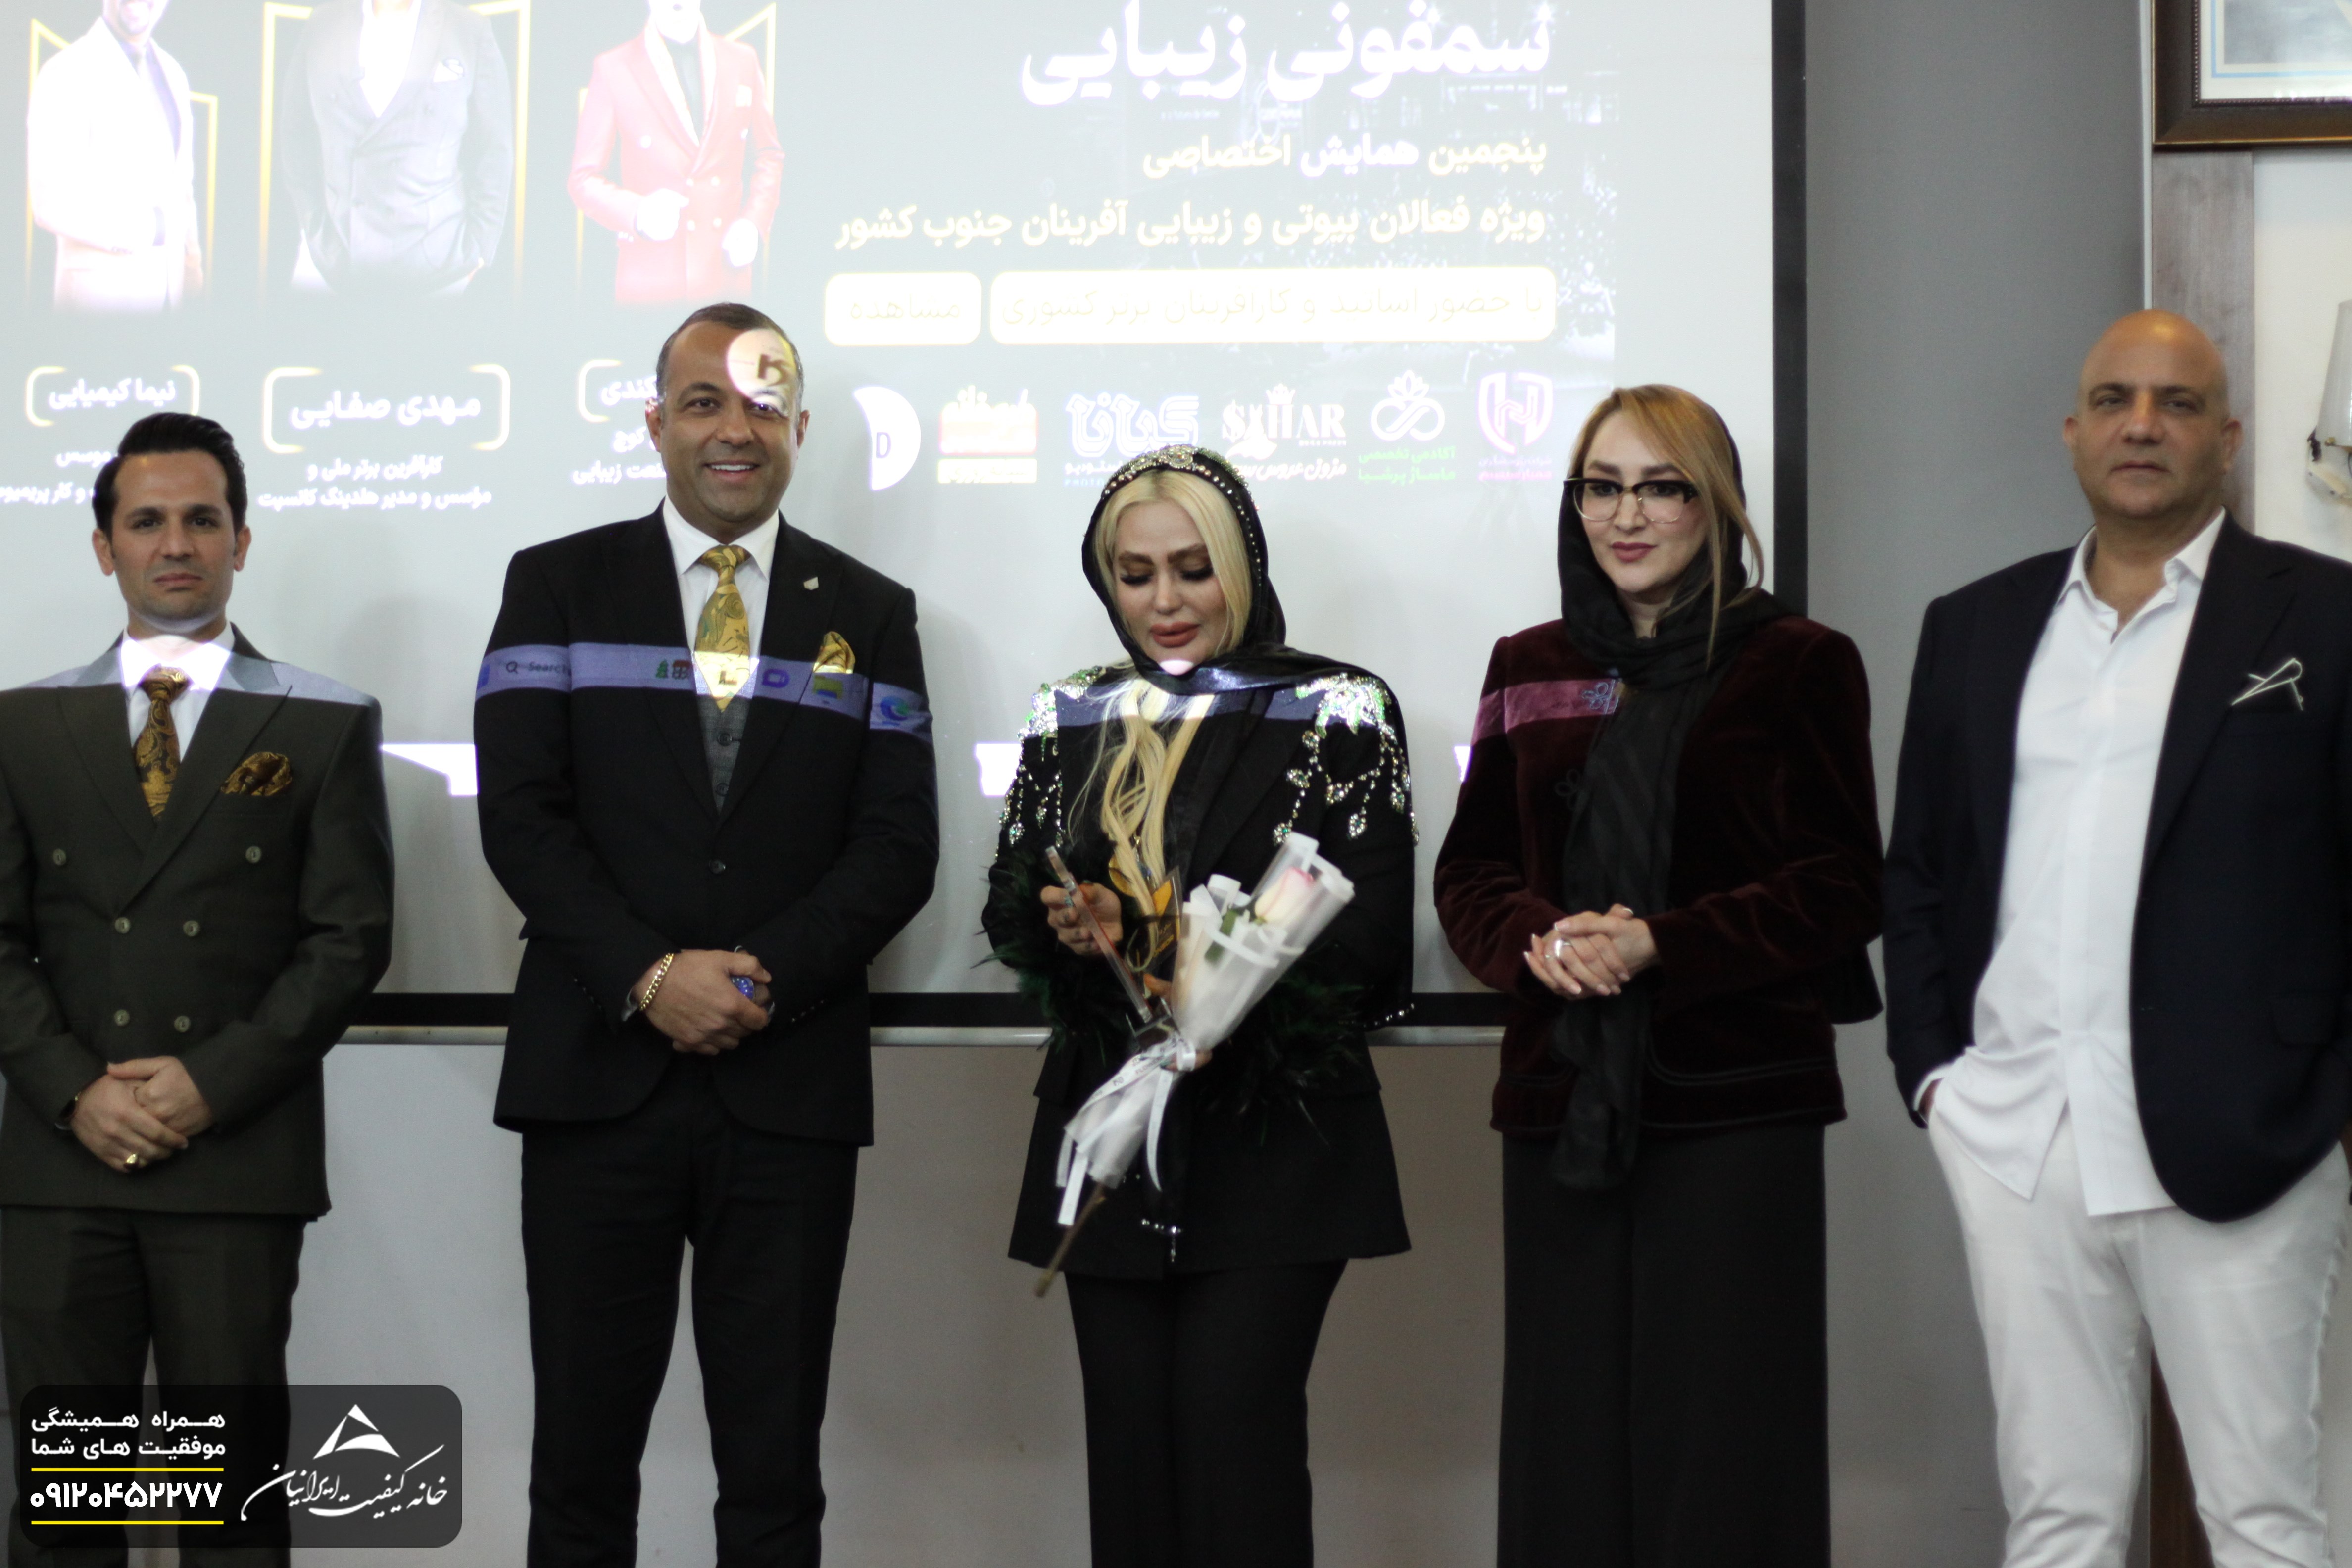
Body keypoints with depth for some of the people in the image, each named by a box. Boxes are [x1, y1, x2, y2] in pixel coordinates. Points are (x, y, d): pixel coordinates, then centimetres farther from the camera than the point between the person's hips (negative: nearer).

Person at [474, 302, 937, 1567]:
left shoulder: (868, 613, 11)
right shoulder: (558, 587, 7)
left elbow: (899, 843, 3)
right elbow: (521, 813, -2)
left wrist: (772, 977, -11)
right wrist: (650, 976, -13)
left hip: (792, 1087, 1)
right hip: (597, 1076, -1)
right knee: (581, 1460, 5)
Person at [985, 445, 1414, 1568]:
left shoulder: (1337, 714, -1)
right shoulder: (1074, 720, 14)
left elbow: (1368, 936, -9)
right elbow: (1010, 909, 13)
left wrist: (1138, 935, -20)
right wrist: (1059, 920, -12)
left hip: (1271, 1140, -4)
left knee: (1237, 1450, -10)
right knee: (1129, 1457, 4)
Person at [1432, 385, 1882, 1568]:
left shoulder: (1800, 665, 1)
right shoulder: (1530, 669, 13)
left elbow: (1845, 887, -3)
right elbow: (1469, 869, 15)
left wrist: (1661, 946, -14)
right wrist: (1534, 942, -8)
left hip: (1737, 1105, -3)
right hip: (1562, 1102, 4)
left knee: (1724, 1449, -2)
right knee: (1567, 1438, 5)